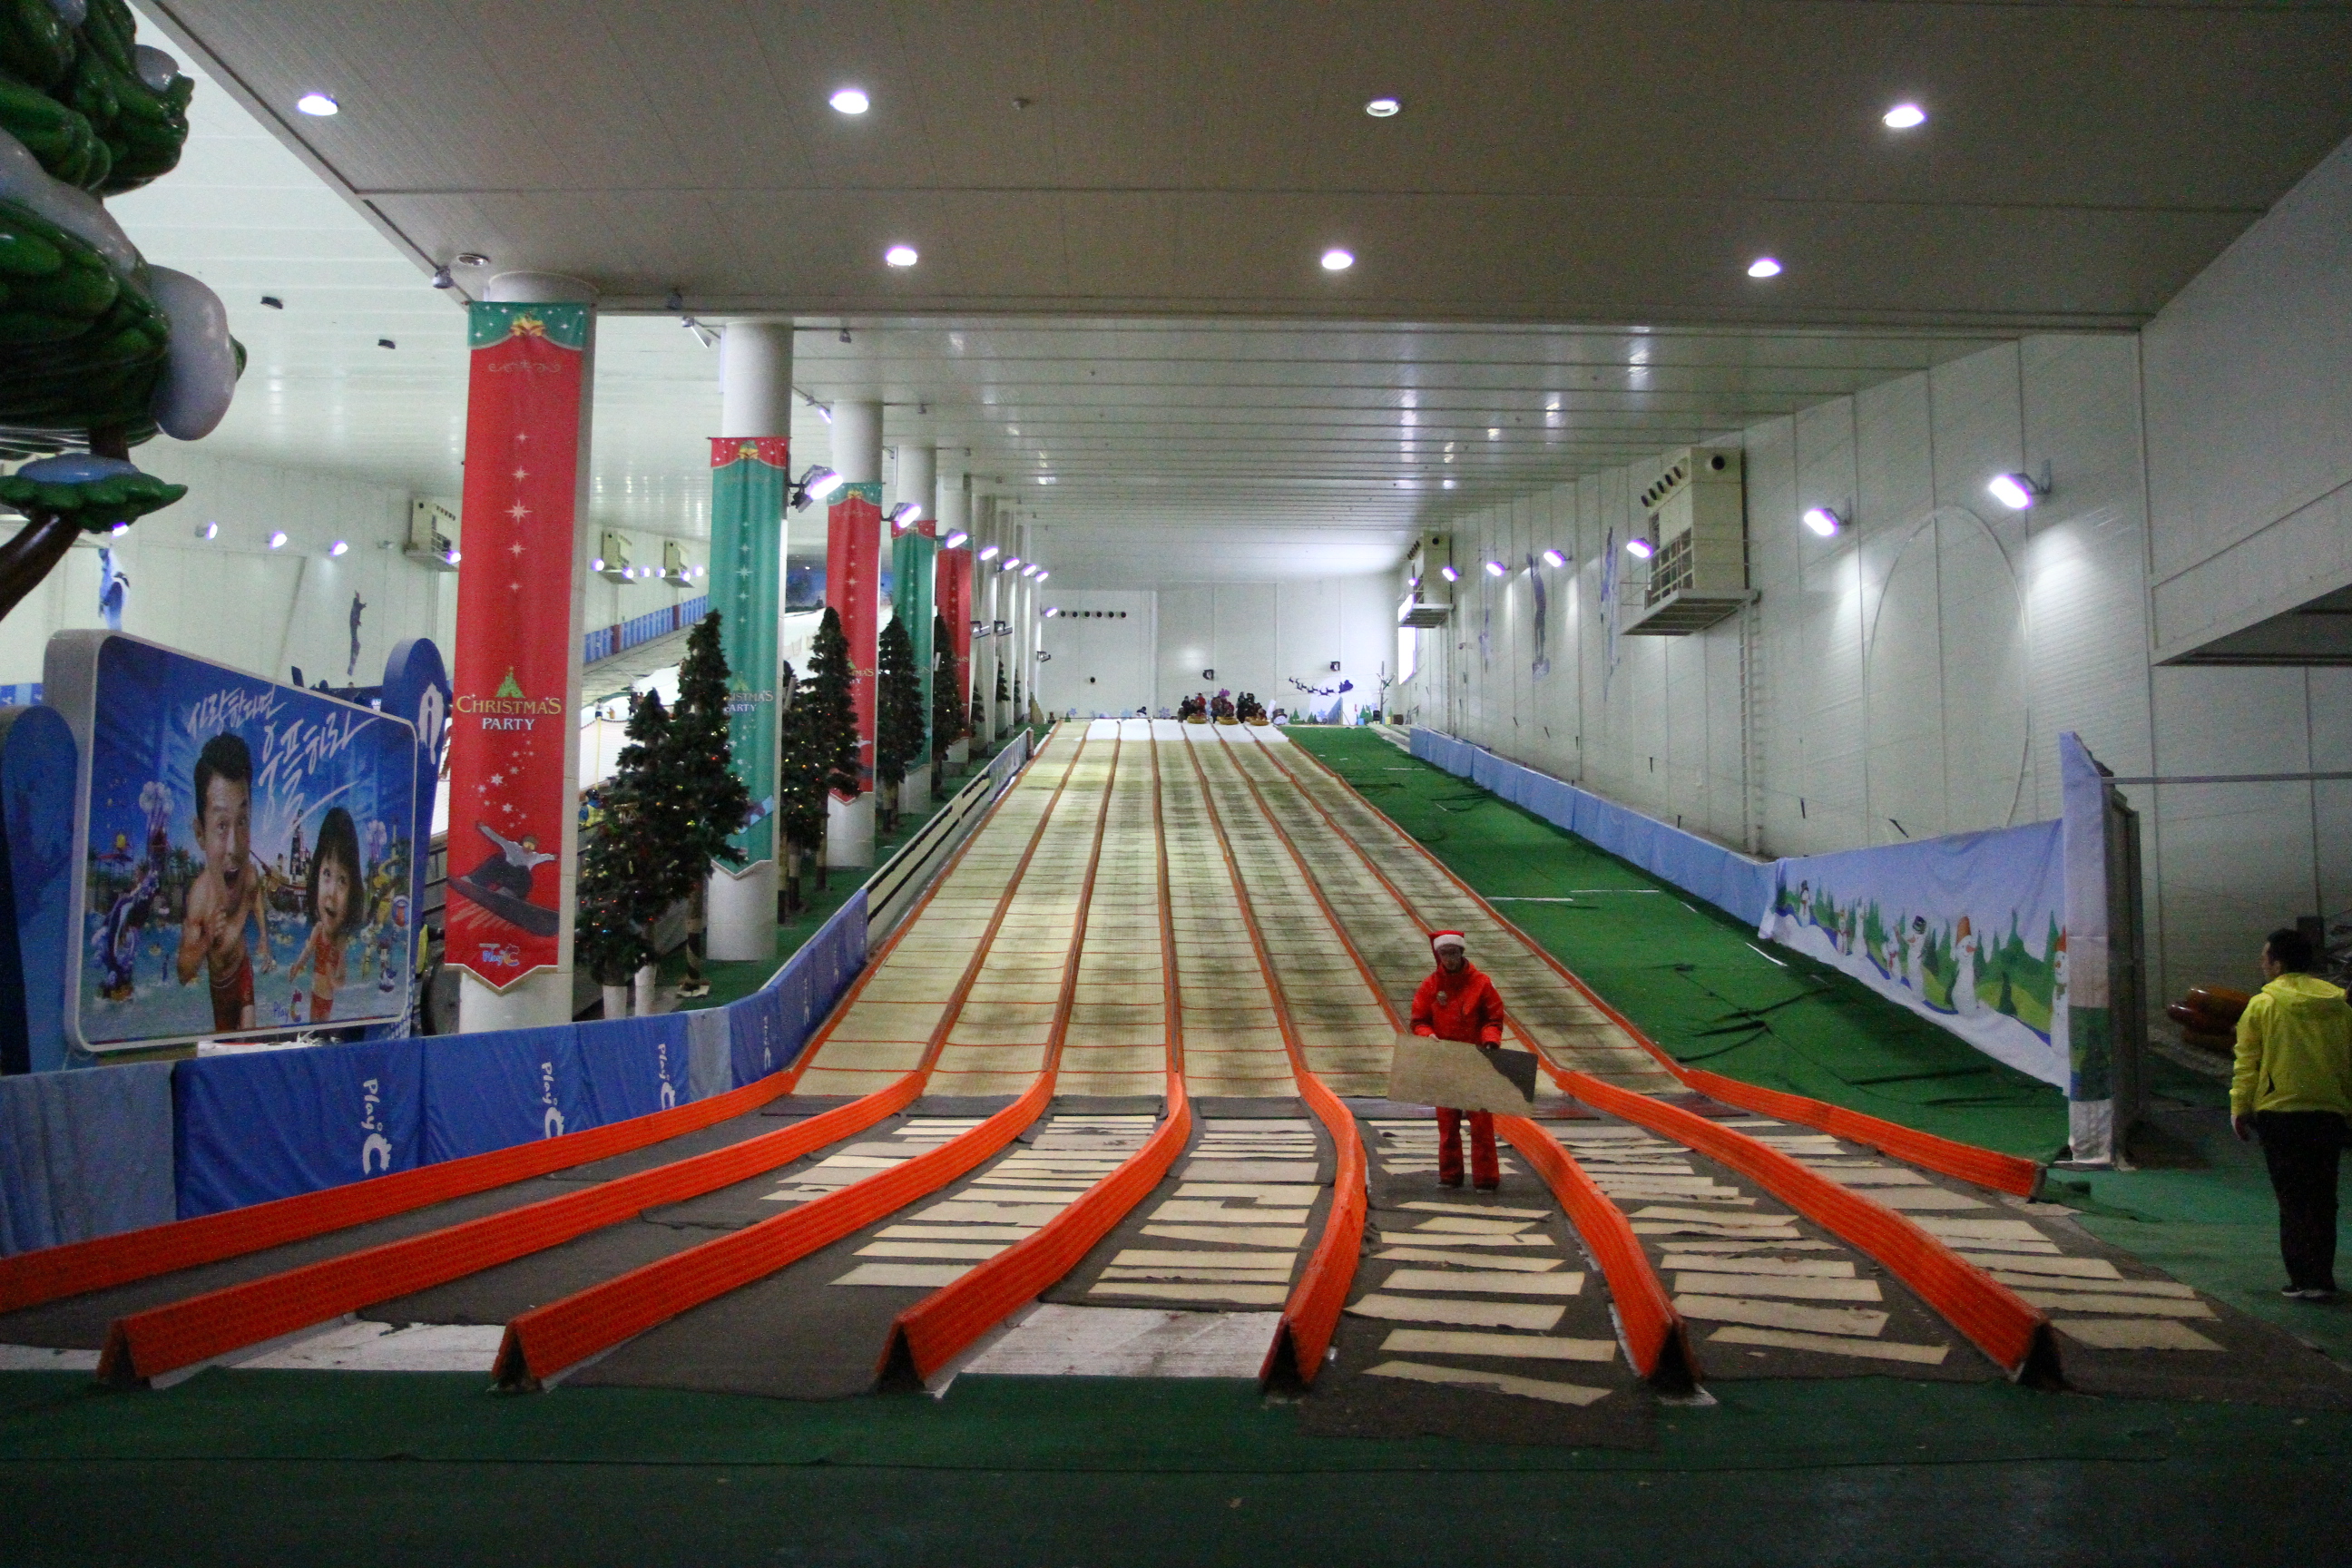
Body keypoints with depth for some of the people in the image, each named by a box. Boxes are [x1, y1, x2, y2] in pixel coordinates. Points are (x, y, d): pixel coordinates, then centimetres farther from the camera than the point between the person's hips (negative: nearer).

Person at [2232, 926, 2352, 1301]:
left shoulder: (2263, 1003, -5)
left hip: (2280, 1112, -4)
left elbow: (2247, 1062, -5)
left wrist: (2239, 1108, 2)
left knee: (2294, 1199, 0)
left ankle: (2307, 1280, -5)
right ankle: (2321, 1277, 15)